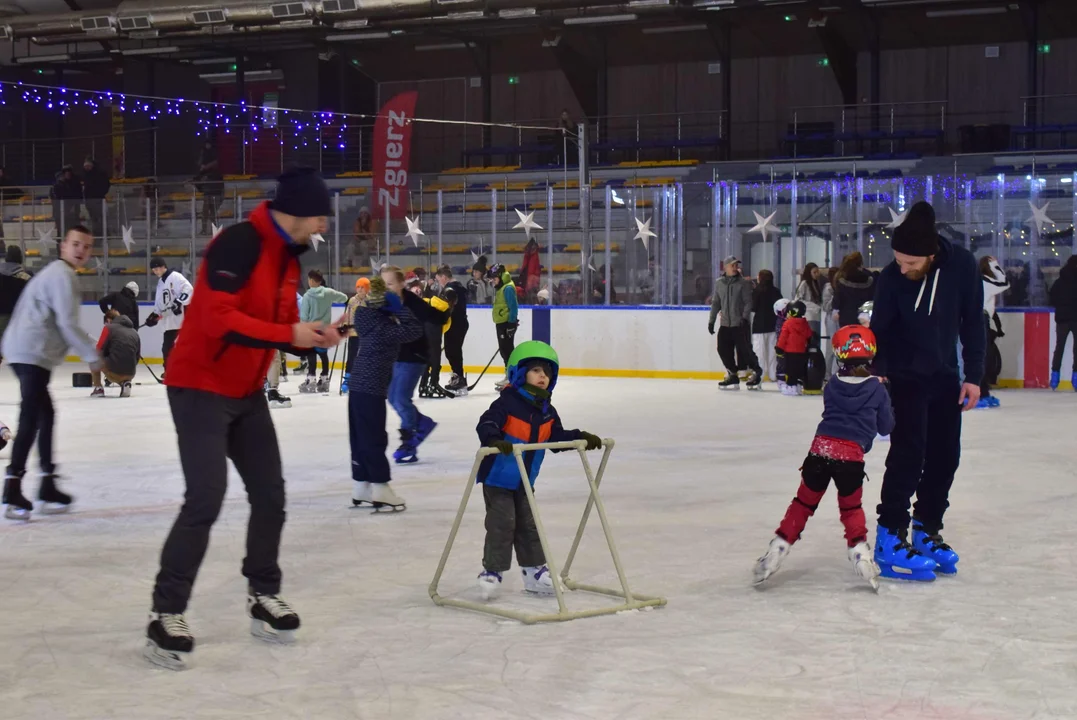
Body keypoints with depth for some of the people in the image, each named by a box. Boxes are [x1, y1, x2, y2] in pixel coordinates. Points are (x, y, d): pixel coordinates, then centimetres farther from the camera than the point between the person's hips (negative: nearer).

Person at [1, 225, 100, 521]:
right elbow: (67, 324, -17)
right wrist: (92, 355, -9)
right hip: (32, 353, -11)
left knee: (44, 415, 17)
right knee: (31, 418, -14)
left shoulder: (56, 272, 23)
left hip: (27, 352, 11)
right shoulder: (63, 275, -10)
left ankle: (48, 486, 24)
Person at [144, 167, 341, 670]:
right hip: (200, 388, -9)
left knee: (270, 493, 8)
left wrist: (313, 337, -7)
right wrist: (289, 335, -27)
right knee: (206, 499, -15)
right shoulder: (237, 245, -21)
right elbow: (219, 319, -29)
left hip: (247, 393, 9)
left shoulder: (289, 258, 8)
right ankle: (166, 614, -6)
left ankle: (263, 597, 23)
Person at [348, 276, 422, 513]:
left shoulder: (371, 320, 8)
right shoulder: (383, 327, -18)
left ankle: (361, 489, 19)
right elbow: (414, 330, -23)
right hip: (371, 390, -9)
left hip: (358, 387, 9)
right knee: (374, 439, -5)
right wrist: (399, 307, -16)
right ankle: (380, 491, -1)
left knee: (361, 438, 12)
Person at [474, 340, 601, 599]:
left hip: (525, 481, 7)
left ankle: (534, 571, 22)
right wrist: (495, 440, -48)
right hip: (498, 477, -7)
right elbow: (486, 425, -28)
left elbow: (557, 437, 13)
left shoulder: (547, 412, 5)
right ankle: (492, 571, 0)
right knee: (502, 524, -8)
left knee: (528, 525, 13)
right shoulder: (507, 403, -18)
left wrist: (581, 438, 0)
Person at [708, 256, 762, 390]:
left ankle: (757, 373, 12)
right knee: (723, 350, 0)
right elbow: (716, 303, 14)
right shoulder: (719, 283, 8)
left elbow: (748, 302, -7)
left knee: (744, 350, -6)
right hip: (725, 325, 4)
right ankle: (733, 376, 12)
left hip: (740, 324, -4)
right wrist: (711, 320, 11)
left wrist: (745, 317, -19)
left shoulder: (743, 283, -3)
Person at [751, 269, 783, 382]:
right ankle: (773, 375, 11)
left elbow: (753, 307, -12)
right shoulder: (776, 292, 3)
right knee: (772, 349, 10)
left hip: (760, 325, -5)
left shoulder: (757, 291, -11)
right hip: (773, 324, 5)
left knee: (759, 349, -2)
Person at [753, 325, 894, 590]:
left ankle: (778, 549, 9)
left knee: (804, 502, 13)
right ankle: (859, 552, 3)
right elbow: (885, 426, 14)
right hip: (852, 454, -1)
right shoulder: (877, 389, 6)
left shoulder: (831, 387, 12)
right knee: (851, 507, 16)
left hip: (821, 448, 2)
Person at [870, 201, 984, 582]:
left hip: (945, 376, 3)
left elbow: (972, 321, -6)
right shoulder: (892, 276, -19)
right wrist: (876, 371, -22)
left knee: (945, 455, 6)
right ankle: (890, 537, -10)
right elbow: (879, 328, -11)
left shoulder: (962, 266, -16)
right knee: (909, 453, -13)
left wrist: (974, 375, -6)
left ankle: (926, 530, 19)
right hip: (905, 377, -3)